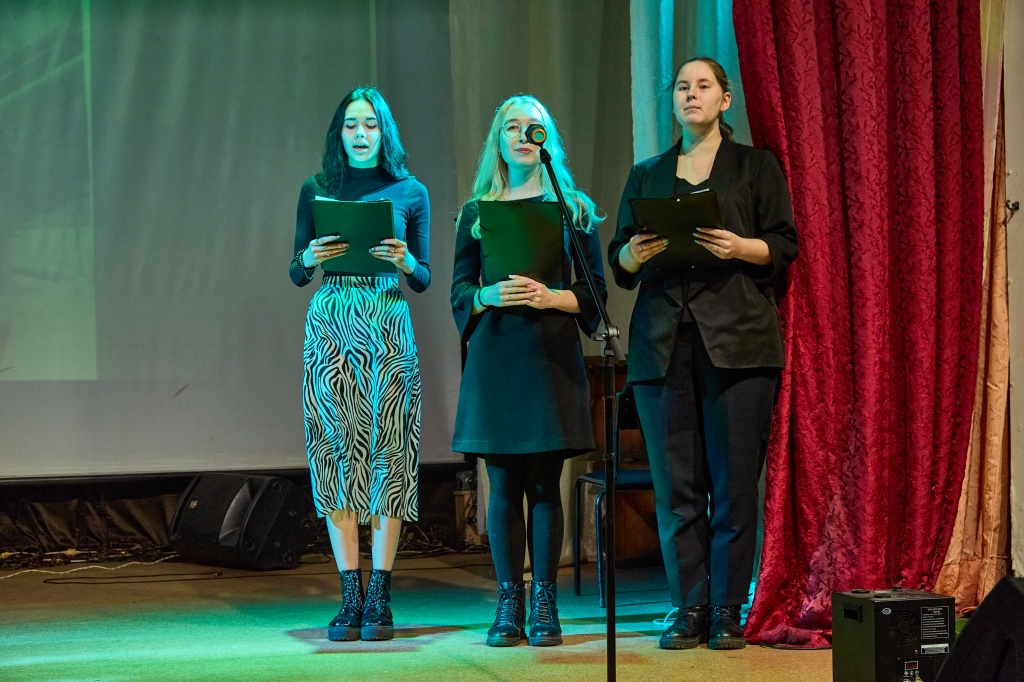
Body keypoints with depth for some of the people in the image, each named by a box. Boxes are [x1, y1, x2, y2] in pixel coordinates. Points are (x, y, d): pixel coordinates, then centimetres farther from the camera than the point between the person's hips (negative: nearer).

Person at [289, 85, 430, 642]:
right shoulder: (317, 189, 10)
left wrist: (404, 262, -11)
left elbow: (424, 280, 9)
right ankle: (350, 597, -1)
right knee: (337, 451, -4)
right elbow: (296, 275, 10)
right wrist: (310, 258, -11)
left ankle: (379, 600, -2)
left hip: (388, 329, -1)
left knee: (386, 451, -4)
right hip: (330, 325, 1)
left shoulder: (410, 193, 8)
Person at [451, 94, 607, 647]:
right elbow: (459, 290, 9)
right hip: (494, 357, 1)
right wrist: (489, 295, -12)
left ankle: (544, 603, 3)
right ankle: (508, 602, 6)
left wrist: (551, 297, -14)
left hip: (551, 354, -1)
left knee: (544, 483, -2)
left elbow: (595, 287, 4)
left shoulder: (573, 208, 8)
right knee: (503, 483, 0)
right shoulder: (476, 212, 12)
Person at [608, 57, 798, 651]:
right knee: (676, 484, -1)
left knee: (734, 482, -5)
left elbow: (784, 246, 4)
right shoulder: (646, 175, 20)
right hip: (663, 342, 3)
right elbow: (618, 261, 16)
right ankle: (690, 609, 6)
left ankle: (729, 612, 1)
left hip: (737, 339, -3)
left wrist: (739, 247, -14)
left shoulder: (756, 166, 12)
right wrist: (634, 253, -7)